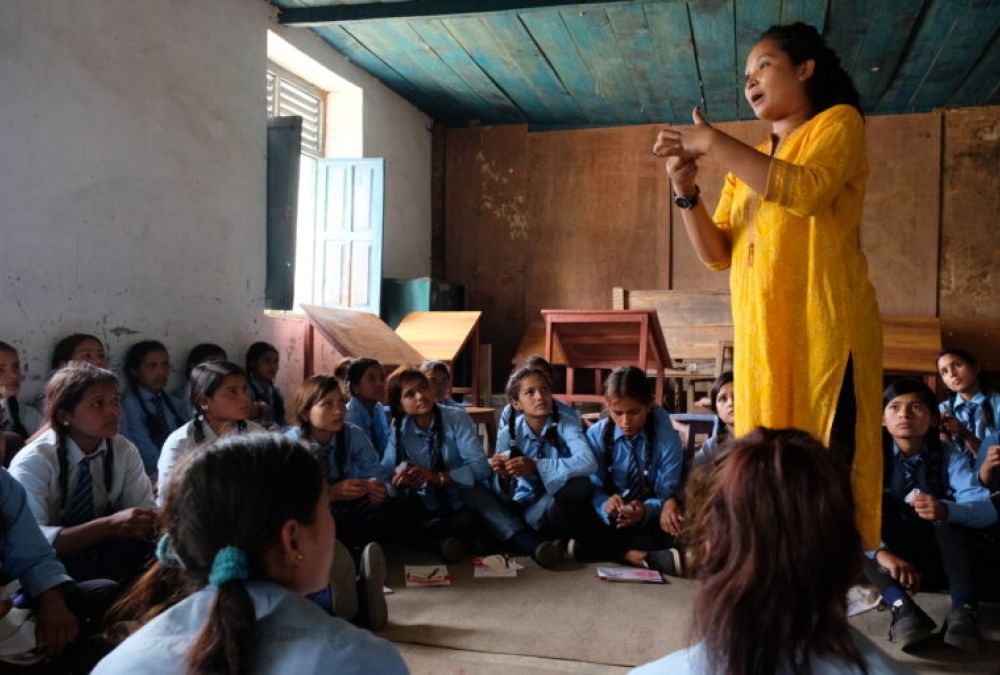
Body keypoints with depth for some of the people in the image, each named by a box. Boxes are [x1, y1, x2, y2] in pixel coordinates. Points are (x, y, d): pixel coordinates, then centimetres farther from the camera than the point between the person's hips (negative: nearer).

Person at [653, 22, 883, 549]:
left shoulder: (838, 122, 6)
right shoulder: (746, 165, 22)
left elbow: (805, 190, -16)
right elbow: (716, 254, 13)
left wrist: (713, 142, -11)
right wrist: (686, 189, -1)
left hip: (823, 327, -6)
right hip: (759, 337, 6)